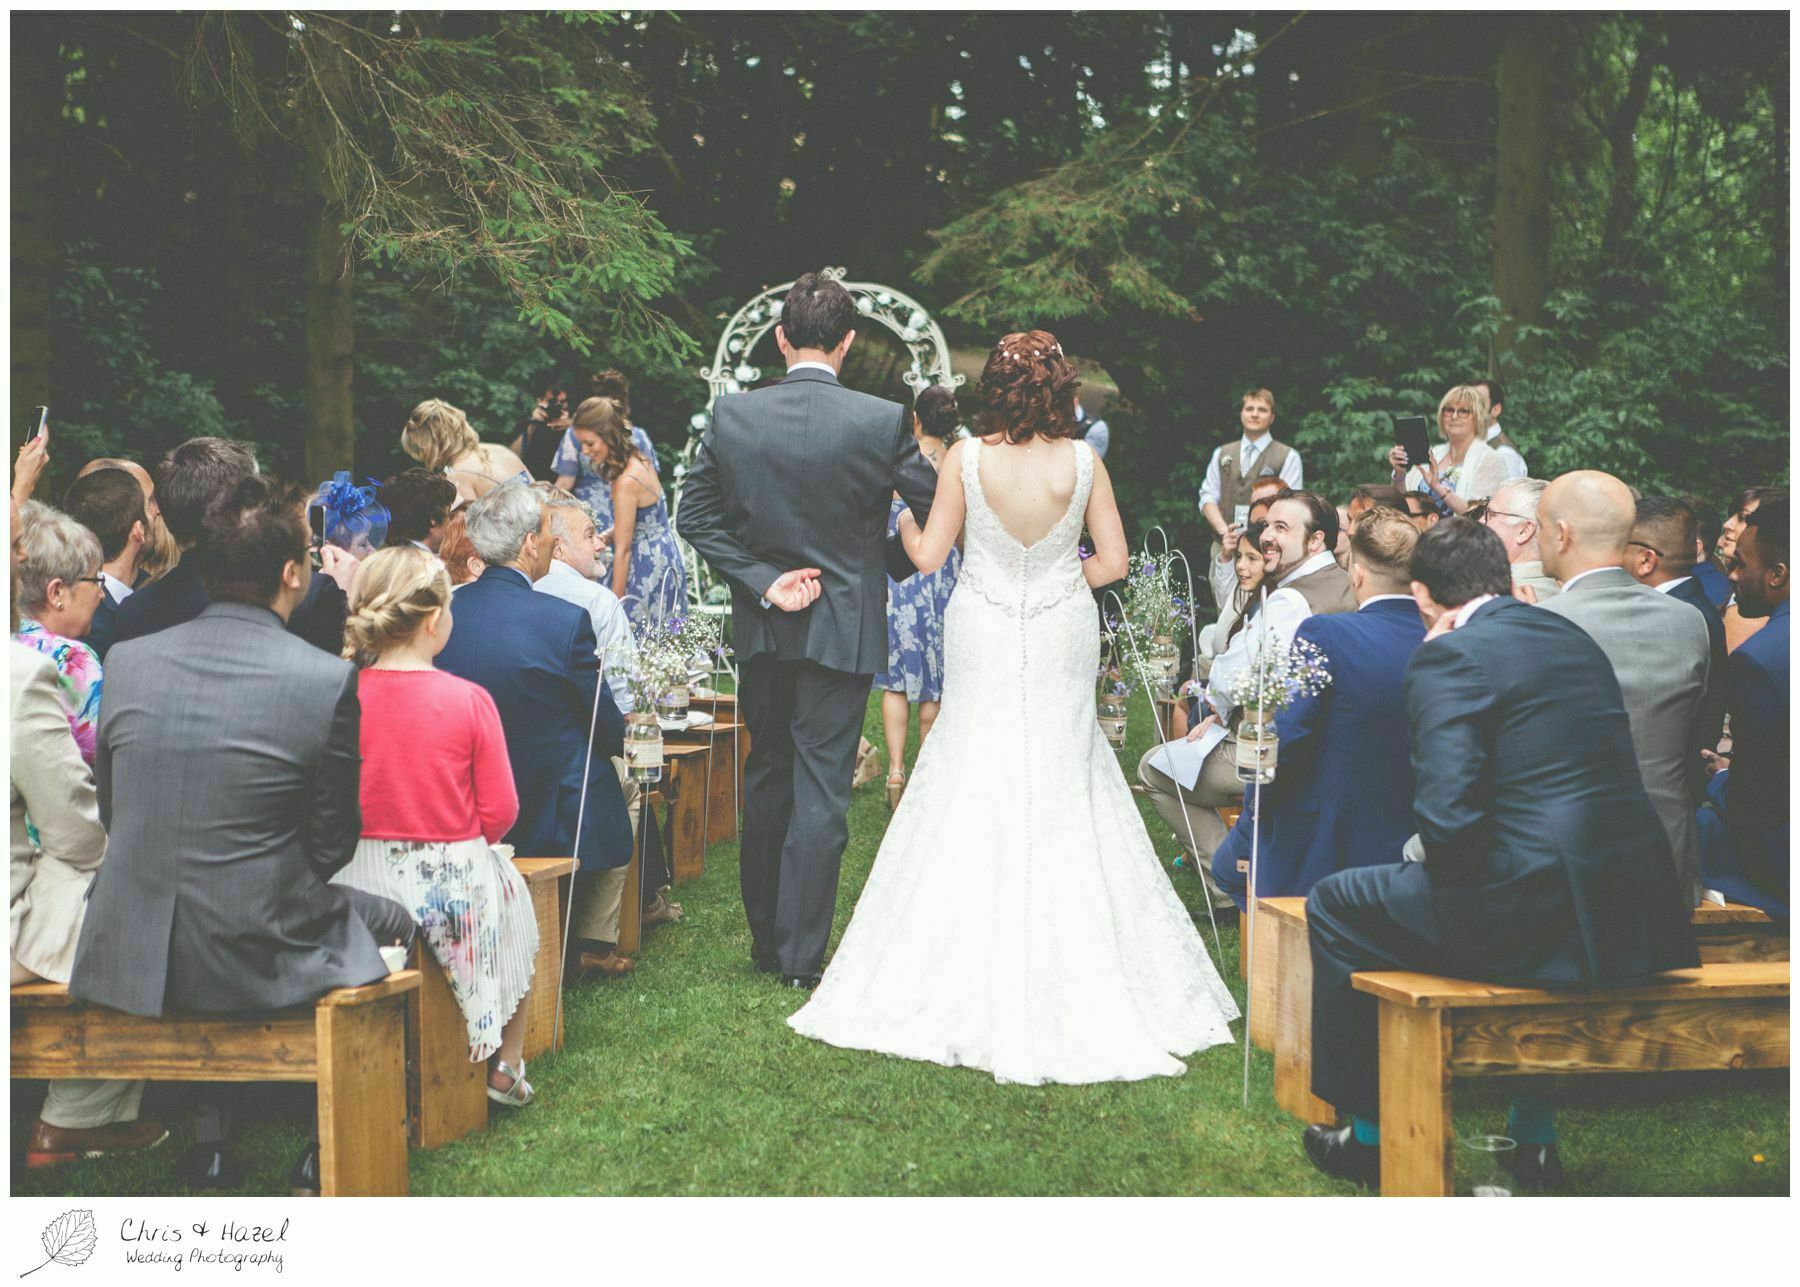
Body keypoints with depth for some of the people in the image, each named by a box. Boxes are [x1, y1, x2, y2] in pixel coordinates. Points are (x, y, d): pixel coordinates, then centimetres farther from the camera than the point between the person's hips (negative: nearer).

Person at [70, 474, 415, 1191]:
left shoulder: (126, 661, -2)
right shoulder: (330, 680, -14)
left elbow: (111, 812, 9)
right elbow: (329, 847, -6)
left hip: (129, 963, 4)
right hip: (256, 963, -4)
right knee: (393, 922, 25)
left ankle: (212, 1140, 31)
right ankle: (327, 1152, 24)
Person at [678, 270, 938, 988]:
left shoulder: (731, 416, -5)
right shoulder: (883, 421, -13)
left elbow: (694, 516, -3)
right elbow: (937, 512, -7)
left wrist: (763, 580, -5)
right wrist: (890, 565, 9)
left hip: (761, 629, 3)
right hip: (843, 626, -3)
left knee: (766, 780, 17)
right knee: (821, 789, 3)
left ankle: (765, 940, 27)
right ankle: (800, 956, 7)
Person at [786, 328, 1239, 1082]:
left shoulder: (965, 459, -9)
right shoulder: (1083, 462, -7)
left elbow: (928, 556, -5)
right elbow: (1113, 562, -4)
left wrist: (899, 509, 13)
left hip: (985, 641, 0)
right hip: (1061, 643, 1)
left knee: (974, 794, 9)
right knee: (1060, 794, 10)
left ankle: (969, 990, 13)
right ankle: (1067, 977, 13)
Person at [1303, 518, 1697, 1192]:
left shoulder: (1448, 656, -9)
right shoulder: (1573, 637, 16)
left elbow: (1447, 815, -19)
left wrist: (1423, 853, 4)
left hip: (1537, 913, -8)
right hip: (1640, 913, 8)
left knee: (1335, 905, 13)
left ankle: (1371, 1136, 23)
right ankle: (1534, 1138, 41)